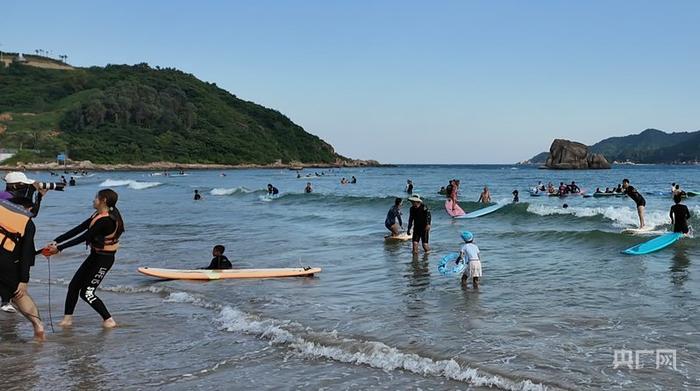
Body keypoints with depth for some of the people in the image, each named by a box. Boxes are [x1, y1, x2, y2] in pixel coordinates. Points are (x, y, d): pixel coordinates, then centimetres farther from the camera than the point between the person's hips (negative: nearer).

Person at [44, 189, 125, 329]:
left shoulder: (106, 220, -24)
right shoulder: (97, 215, 7)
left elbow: (83, 238, -22)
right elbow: (77, 230, 5)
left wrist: (59, 248, -16)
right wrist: (56, 242, -1)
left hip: (104, 259, -9)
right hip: (95, 255, 9)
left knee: (87, 292, -5)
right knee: (74, 285, 10)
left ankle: (109, 321, 5)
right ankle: (67, 319, 20)